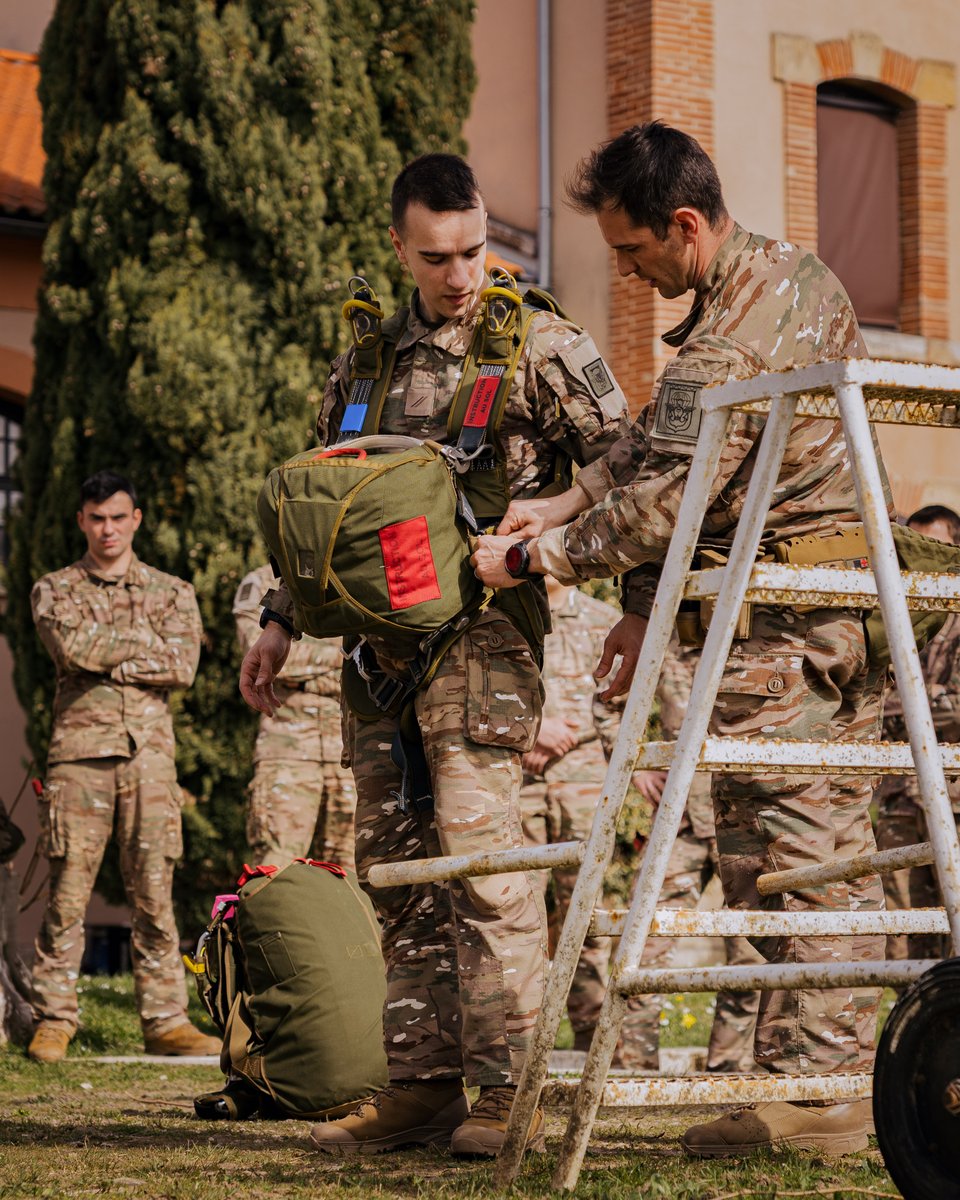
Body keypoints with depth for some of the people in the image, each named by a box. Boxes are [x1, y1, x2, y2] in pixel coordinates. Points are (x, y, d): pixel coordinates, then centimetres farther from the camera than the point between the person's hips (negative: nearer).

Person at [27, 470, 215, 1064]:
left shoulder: (172, 592, 15)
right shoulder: (54, 590, 11)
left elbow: (183, 667, -2)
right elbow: (73, 646, -9)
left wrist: (105, 657, -5)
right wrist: (149, 642, -2)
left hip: (150, 750, 1)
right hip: (80, 750, -1)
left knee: (155, 892, 0)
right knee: (68, 892, -5)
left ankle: (166, 1020, 4)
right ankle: (55, 1020, 1)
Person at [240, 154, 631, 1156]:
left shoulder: (541, 346, 3)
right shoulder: (367, 362, 18)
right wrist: (282, 620, 19)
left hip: (481, 625, -6)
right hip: (382, 633, 6)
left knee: (480, 853, -13)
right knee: (394, 863, 4)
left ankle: (507, 1089, -10)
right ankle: (421, 1084, 9)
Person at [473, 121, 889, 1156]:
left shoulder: (727, 350, -22)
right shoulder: (796, 273, 10)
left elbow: (657, 505, -19)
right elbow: (658, 440, 13)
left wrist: (531, 558, -6)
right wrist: (564, 502, 6)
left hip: (778, 622, -10)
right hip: (852, 599, 10)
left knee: (773, 847, -6)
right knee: (837, 849, 11)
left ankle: (799, 1088, -5)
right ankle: (843, 1072, 15)